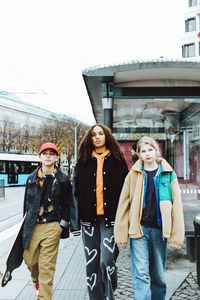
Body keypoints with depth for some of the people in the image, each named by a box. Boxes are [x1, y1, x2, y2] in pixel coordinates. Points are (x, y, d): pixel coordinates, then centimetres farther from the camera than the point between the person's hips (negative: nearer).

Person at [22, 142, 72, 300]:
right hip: (32, 226, 4)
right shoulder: (32, 178, 9)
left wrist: (63, 224, 0)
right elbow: (27, 202, 15)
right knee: (30, 259, 12)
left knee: (47, 266, -2)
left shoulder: (63, 179, 0)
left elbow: (67, 204, 3)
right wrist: (26, 223, 15)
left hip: (52, 227, -3)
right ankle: (37, 282, 45)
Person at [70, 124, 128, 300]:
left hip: (110, 218, -2)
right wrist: (75, 221, 1)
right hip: (89, 219, 2)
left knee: (106, 260, -10)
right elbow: (76, 193, 8)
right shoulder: (82, 162, 9)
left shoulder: (118, 161, 6)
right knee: (92, 263, 7)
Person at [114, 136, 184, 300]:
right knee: (141, 274, -5)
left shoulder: (168, 173, 4)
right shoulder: (133, 174, 4)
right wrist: (121, 233, 0)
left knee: (159, 274, 13)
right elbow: (124, 204, 4)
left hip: (159, 229, 1)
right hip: (138, 229, -1)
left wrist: (177, 233, -2)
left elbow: (176, 204, 3)